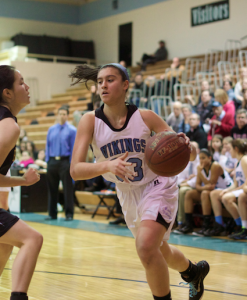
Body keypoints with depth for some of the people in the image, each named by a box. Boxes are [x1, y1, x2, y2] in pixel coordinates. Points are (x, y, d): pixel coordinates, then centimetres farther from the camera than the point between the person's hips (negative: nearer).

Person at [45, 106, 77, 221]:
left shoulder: (72, 130, -1)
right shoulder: (51, 129, 11)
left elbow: (74, 148, -4)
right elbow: (48, 146, 13)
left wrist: (71, 163, -10)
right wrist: (47, 160, 4)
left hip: (65, 161, -4)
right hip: (52, 161, 4)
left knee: (67, 189, -2)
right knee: (52, 189, 8)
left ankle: (69, 214, 4)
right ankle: (52, 214, 16)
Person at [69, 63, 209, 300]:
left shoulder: (145, 117, -17)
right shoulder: (91, 121, -15)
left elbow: (190, 155, -13)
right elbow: (75, 170, -25)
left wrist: (186, 147, -37)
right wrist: (108, 166, -43)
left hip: (157, 187, -4)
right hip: (127, 194, 4)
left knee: (146, 247, -28)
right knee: (161, 253, 21)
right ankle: (194, 271, 54)